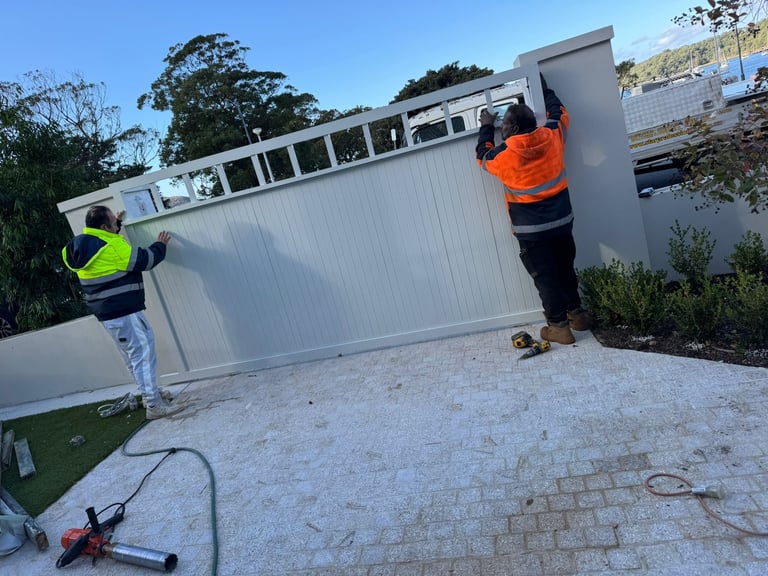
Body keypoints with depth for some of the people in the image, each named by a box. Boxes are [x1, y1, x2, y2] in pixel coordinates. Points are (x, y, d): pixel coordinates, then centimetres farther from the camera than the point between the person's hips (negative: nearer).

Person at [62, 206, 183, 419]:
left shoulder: (84, 244, 7)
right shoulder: (111, 247, -21)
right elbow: (144, 260, -13)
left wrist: (117, 222, 28)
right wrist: (161, 245, 3)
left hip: (107, 311, 10)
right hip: (123, 311, -10)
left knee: (133, 354, 20)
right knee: (143, 353, -5)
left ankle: (150, 392, 32)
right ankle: (154, 405, -1)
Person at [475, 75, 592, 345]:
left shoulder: (503, 155, -15)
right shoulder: (551, 137, -4)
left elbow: (482, 155, 9)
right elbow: (559, 113, 19)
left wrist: (486, 127, 22)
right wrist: (545, 90, 33)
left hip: (531, 231, -5)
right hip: (562, 222, 5)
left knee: (545, 277, 5)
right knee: (566, 269, 20)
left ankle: (559, 327, 11)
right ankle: (576, 313, 33)